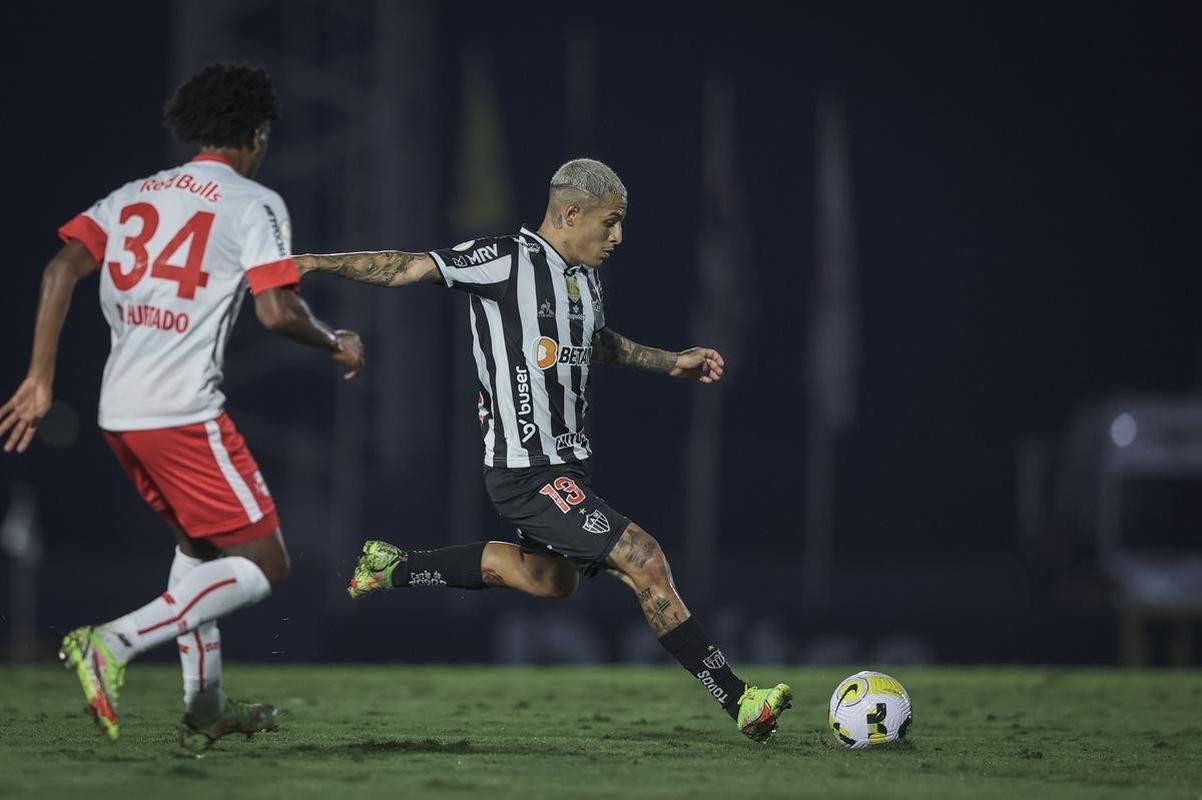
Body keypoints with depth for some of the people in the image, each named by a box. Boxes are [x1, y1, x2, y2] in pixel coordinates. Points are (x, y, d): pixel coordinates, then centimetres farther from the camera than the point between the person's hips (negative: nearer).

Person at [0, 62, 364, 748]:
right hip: (184, 411, -8)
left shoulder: (134, 194, 16)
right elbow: (279, 312, -11)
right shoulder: (255, 203, -1)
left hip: (118, 410, 8)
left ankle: (204, 708, 25)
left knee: (199, 543, 27)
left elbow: (61, 268, 3)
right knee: (264, 565, -1)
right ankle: (114, 645, -16)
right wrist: (338, 344, 9)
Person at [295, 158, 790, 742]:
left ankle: (393, 567, 37)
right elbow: (408, 269, -15)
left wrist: (671, 362, 26)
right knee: (644, 561, -17)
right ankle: (740, 702, -15)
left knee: (551, 579, 28)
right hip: (527, 472, -10)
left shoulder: (584, 276, 11)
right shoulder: (504, 260, -15)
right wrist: (314, 262, -23)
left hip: (566, 462, 10)